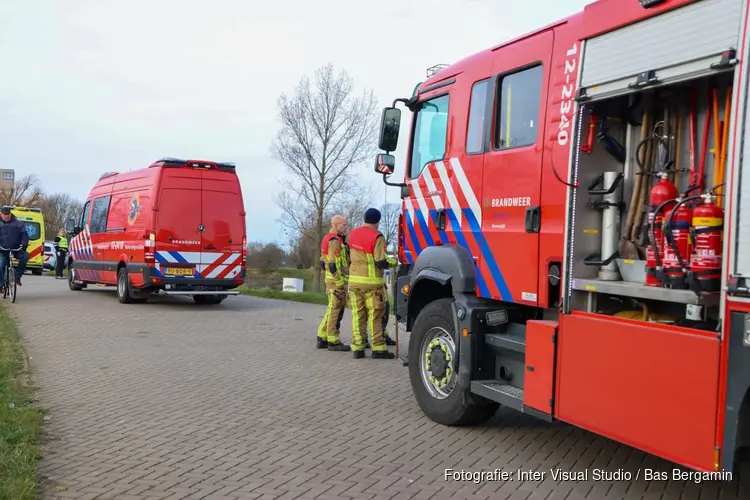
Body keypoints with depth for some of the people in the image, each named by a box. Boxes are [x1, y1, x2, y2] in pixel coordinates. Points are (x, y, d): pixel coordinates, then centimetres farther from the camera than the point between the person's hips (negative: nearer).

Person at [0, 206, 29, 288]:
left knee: (25, 256, -28)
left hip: (16, 250, -1)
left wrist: (23, 244, -17)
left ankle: (17, 276, -16)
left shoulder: (18, 224, 6)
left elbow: (24, 234, 1)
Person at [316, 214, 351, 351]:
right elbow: (334, 265, -22)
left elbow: (324, 261, 22)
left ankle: (322, 339, 19)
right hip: (337, 280, -10)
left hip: (330, 280, 10)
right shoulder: (334, 241, -16)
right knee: (336, 311, -4)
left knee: (332, 310, 16)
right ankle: (333, 341, 1)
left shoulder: (327, 239, 16)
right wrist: (341, 285, -21)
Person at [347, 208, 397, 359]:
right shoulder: (377, 237, -14)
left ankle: (357, 348, 8)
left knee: (358, 315, 8)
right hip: (371, 282, -6)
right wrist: (393, 261, 1)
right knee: (375, 316, -1)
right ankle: (378, 348, 0)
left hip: (354, 280, 6)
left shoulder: (353, 234, 7)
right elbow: (381, 262, -16)